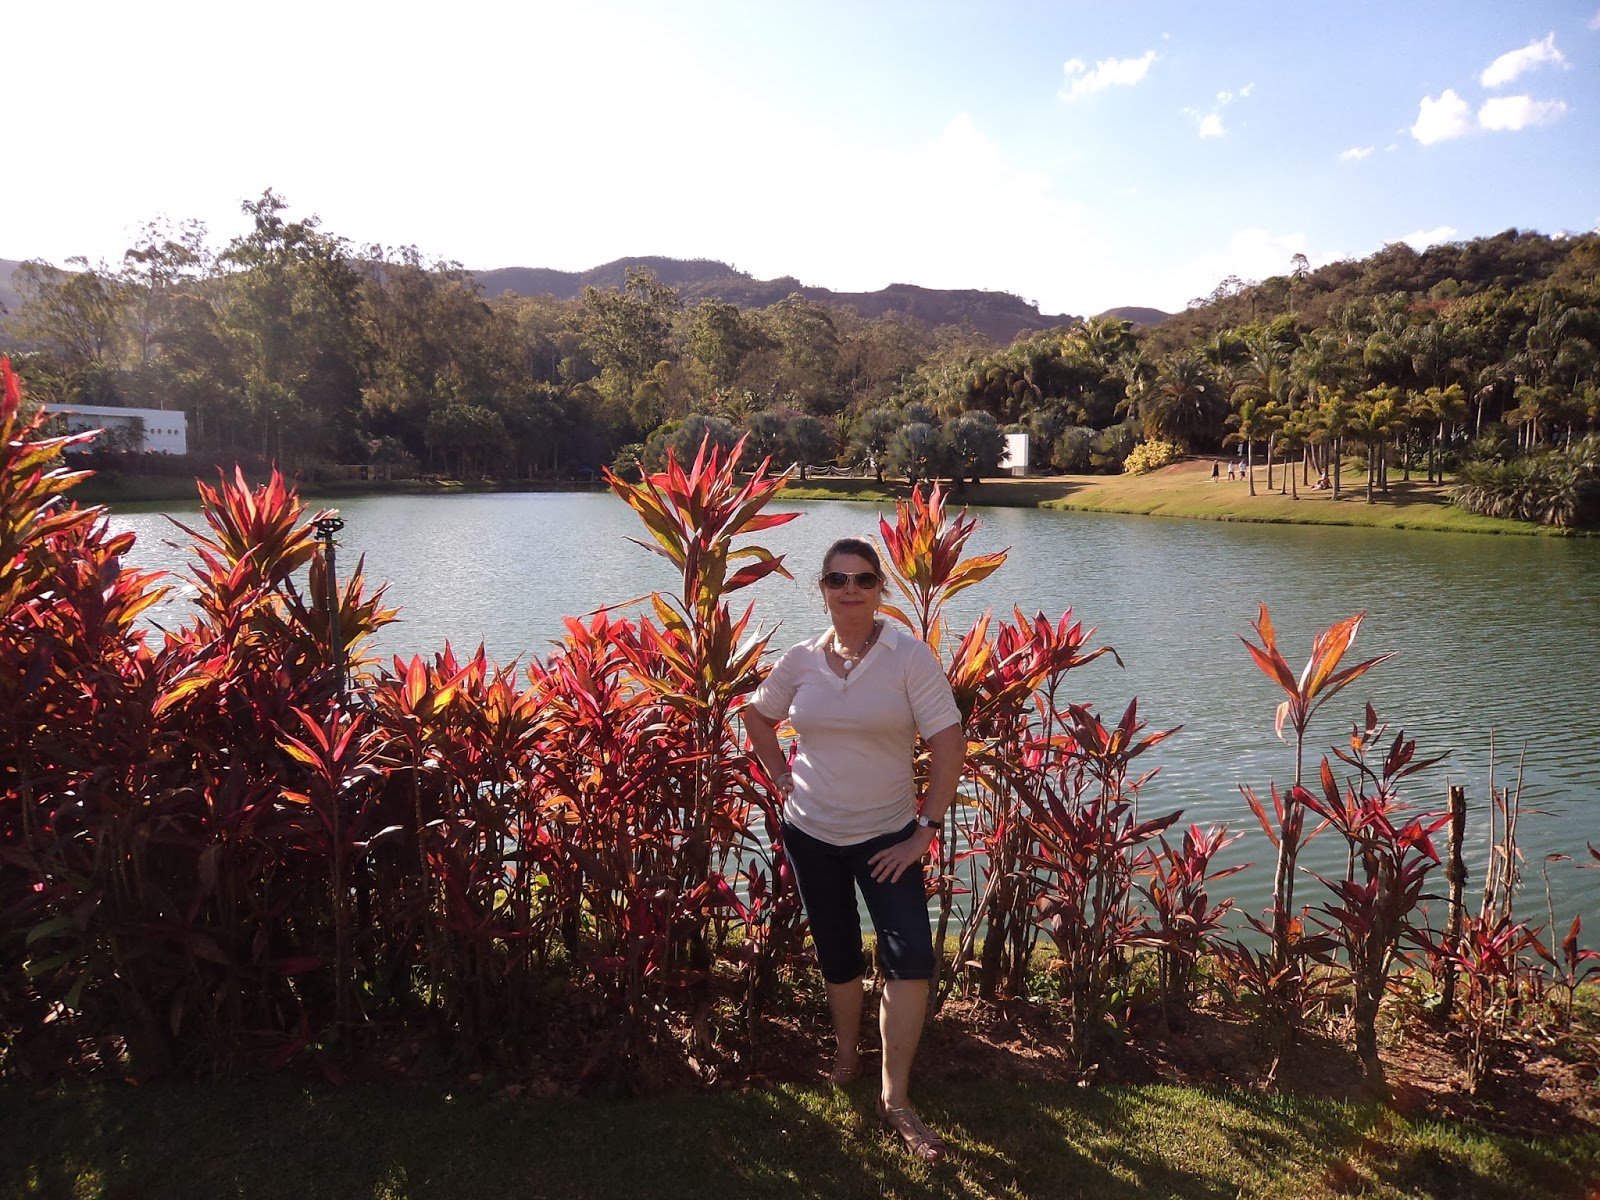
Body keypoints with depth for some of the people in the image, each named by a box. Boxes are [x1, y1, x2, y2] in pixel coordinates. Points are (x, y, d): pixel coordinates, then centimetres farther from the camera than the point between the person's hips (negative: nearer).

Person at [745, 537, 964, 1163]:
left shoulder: (909, 656, -12)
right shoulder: (801, 660, -2)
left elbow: (949, 744, -14)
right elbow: (758, 716, 15)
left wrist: (927, 829, -15)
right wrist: (782, 777, 4)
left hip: (886, 835, -3)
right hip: (810, 831, 3)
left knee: (910, 955, -11)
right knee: (836, 953, 16)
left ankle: (895, 1096, 2)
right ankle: (846, 1054, 40)